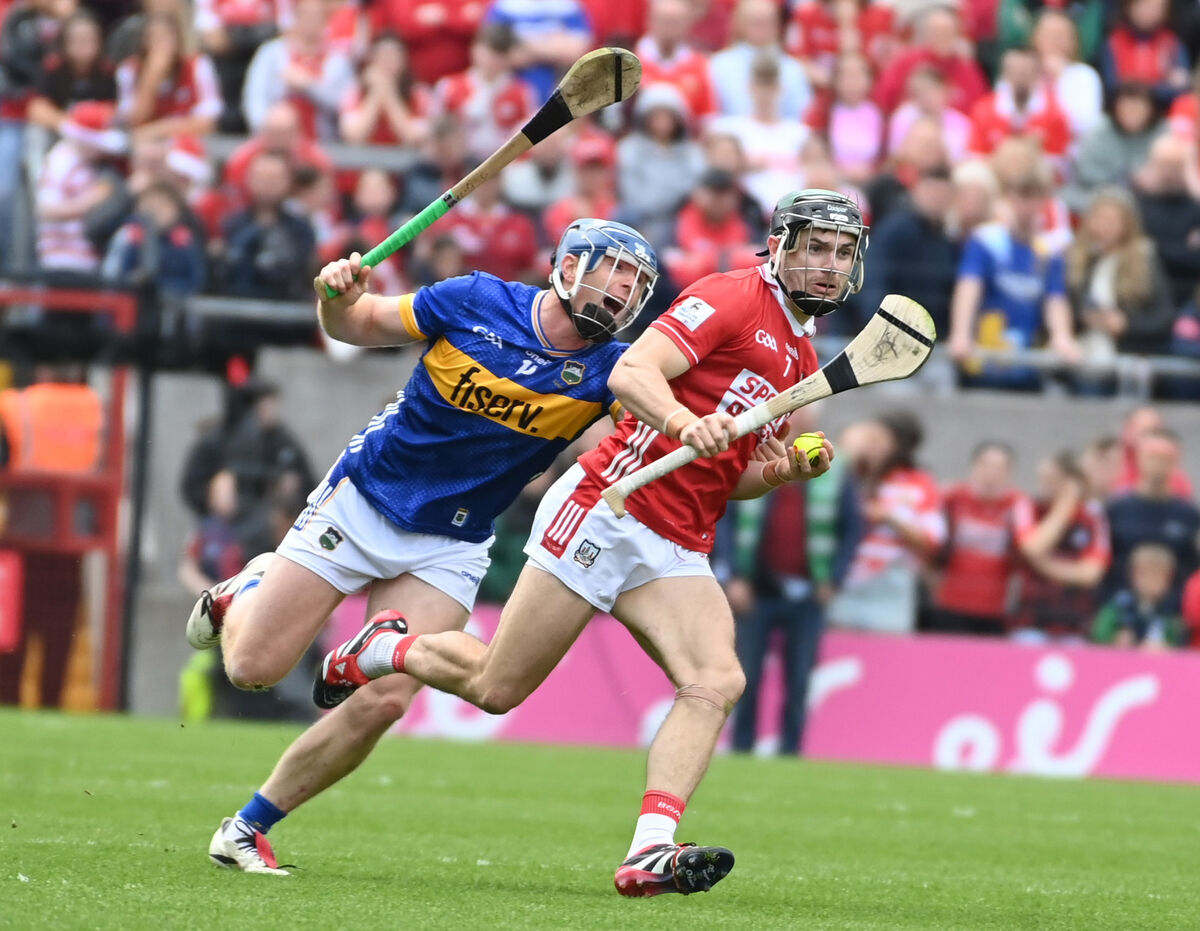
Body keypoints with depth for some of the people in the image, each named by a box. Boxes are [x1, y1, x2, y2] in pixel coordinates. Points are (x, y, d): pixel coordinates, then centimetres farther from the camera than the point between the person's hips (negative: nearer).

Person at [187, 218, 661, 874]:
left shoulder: (608, 371, -8)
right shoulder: (477, 302, -10)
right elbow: (357, 326, 3)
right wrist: (335, 297, -20)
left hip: (449, 547, 2)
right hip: (361, 502, -1)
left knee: (382, 702, -14)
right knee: (252, 668, -3)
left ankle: (249, 828, 3)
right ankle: (248, 590, 33)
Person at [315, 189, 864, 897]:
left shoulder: (801, 358, 18)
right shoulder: (732, 298, -8)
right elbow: (632, 373, -22)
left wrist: (786, 470, 5)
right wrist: (685, 422, -40)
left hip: (677, 549, 7)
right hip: (608, 512, -7)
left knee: (718, 681, -19)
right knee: (495, 686, 0)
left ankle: (650, 853, -28)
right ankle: (382, 650, 30)